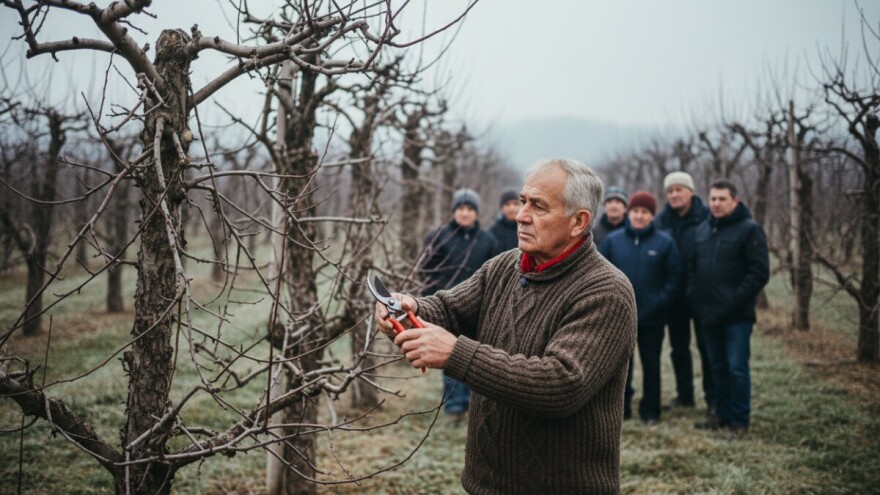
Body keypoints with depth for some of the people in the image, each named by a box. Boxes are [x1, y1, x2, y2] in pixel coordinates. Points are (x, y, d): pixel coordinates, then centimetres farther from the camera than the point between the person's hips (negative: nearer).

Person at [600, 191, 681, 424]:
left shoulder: (664, 242, -3)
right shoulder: (613, 240, 1)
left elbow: (674, 277, -1)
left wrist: (660, 301, -11)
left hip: (652, 318, -1)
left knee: (651, 365, 8)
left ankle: (650, 411, 19)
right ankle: (620, 408, 21)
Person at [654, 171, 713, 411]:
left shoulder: (706, 217, -8)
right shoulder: (661, 220, 3)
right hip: (674, 295, 4)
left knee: (707, 346, 2)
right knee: (678, 347, 13)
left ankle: (713, 398, 11)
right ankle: (684, 394, 25)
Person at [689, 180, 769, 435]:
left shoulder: (749, 229, -7)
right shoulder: (702, 230, 13)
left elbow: (760, 272, -12)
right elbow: (693, 267, 19)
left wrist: (736, 299, -17)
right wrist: (694, 296, 5)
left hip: (737, 315, -6)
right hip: (709, 314, 6)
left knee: (737, 368, -4)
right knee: (717, 366, 14)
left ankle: (740, 420, 5)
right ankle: (722, 414, 24)